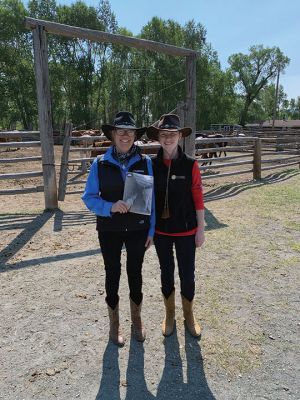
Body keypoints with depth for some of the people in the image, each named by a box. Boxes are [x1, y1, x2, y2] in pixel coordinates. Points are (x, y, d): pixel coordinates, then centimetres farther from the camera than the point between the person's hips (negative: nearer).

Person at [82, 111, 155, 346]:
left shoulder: (145, 162, -6)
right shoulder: (100, 164, -7)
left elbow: (152, 199, -2)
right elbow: (89, 198, -6)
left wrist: (151, 230, -2)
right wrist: (110, 207, -24)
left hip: (138, 230, 0)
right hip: (109, 230, 0)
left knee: (135, 273, 14)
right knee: (112, 273, 13)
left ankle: (136, 319, 39)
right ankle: (114, 322, 37)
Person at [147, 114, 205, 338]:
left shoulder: (190, 165, -9)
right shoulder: (152, 165, -4)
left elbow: (198, 199, -6)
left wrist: (201, 229, -5)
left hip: (186, 230, -1)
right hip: (161, 230, 2)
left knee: (187, 274, 10)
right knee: (166, 272, 16)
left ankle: (189, 314, 35)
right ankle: (170, 314, 37)